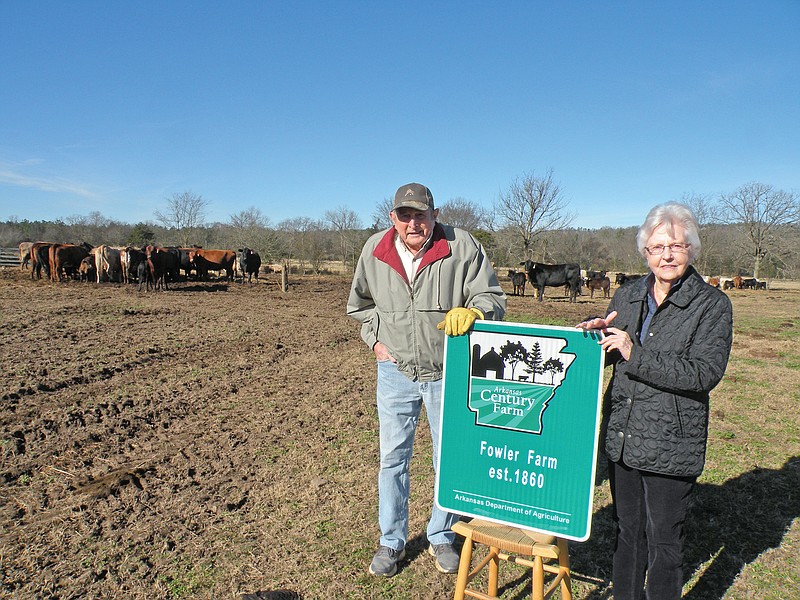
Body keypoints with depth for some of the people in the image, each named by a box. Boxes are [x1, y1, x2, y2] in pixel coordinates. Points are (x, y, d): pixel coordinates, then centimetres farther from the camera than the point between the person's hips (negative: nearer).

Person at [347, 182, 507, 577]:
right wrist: (374, 339, 2)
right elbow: (359, 304, 14)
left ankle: (441, 537, 36)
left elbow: (492, 297, -11)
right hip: (396, 371, 2)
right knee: (393, 459, 11)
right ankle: (392, 542, 32)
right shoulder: (374, 250, -4)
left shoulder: (462, 247, -14)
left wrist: (471, 311, -32)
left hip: (448, 372, -1)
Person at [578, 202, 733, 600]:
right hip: (621, 436, 5)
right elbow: (606, 357, 16)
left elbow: (705, 373, -19)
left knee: (663, 540, 9)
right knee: (627, 530, 20)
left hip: (670, 444, -5)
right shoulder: (627, 296, 7)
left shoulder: (712, 304, -7)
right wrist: (596, 334, -7)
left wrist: (635, 355, -23)